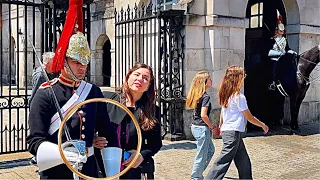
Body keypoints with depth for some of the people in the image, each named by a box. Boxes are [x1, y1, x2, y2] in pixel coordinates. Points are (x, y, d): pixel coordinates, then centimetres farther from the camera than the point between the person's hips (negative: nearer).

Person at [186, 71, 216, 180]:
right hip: (202, 127, -9)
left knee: (210, 150, 22)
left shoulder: (196, 95, 9)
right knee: (202, 155, 2)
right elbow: (203, 115, -23)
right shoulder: (205, 96, -17)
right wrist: (212, 127, -10)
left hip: (195, 126, 9)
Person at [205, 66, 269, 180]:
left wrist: (221, 127, 30)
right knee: (223, 162, -7)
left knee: (244, 163, 15)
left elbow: (222, 113, 17)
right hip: (234, 132, -9)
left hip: (226, 130, 9)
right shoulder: (239, 97, -15)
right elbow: (249, 117, -8)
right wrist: (263, 125, 5)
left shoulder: (225, 95, 8)